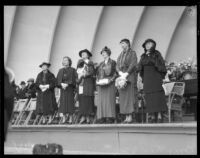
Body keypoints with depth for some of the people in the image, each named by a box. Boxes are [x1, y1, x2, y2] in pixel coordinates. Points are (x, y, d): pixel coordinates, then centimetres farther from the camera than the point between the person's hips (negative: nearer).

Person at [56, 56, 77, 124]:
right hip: (62, 89, 3)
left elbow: (73, 79, -6)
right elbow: (58, 79, 8)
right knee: (63, 103, -1)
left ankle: (70, 118, 0)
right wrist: (62, 84, -12)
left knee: (70, 102, -5)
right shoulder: (61, 70, 15)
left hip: (70, 89, -3)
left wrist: (67, 84, -18)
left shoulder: (72, 70, 3)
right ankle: (64, 119, 2)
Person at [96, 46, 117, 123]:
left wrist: (110, 80, -16)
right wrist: (98, 80, 0)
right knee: (101, 101, -1)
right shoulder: (101, 64, 21)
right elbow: (97, 74, 19)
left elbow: (115, 73, -4)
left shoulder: (113, 62, 4)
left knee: (109, 100, -10)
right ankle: (102, 118, -1)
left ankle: (110, 117, -11)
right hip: (101, 85, 5)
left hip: (109, 84, -5)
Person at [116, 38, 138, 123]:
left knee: (129, 96, -10)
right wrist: (120, 73, -8)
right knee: (123, 97, 1)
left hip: (130, 76, -6)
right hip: (122, 76, 6)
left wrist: (126, 74, -17)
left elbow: (133, 64, -11)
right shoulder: (121, 55, 20)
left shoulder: (132, 53, 1)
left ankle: (130, 117, -10)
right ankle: (126, 117, 3)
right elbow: (117, 65, 11)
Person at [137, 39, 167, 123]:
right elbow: (139, 68, 6)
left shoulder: (157, 54, 2)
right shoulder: (143, 56, 14)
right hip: (147, 79, 4)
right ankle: (153, 117, 3)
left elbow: (161, 66, -5)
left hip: (155, 77, -4)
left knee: (157, 96, -9)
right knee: (149, 98, 0)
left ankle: (159, 116, -8)